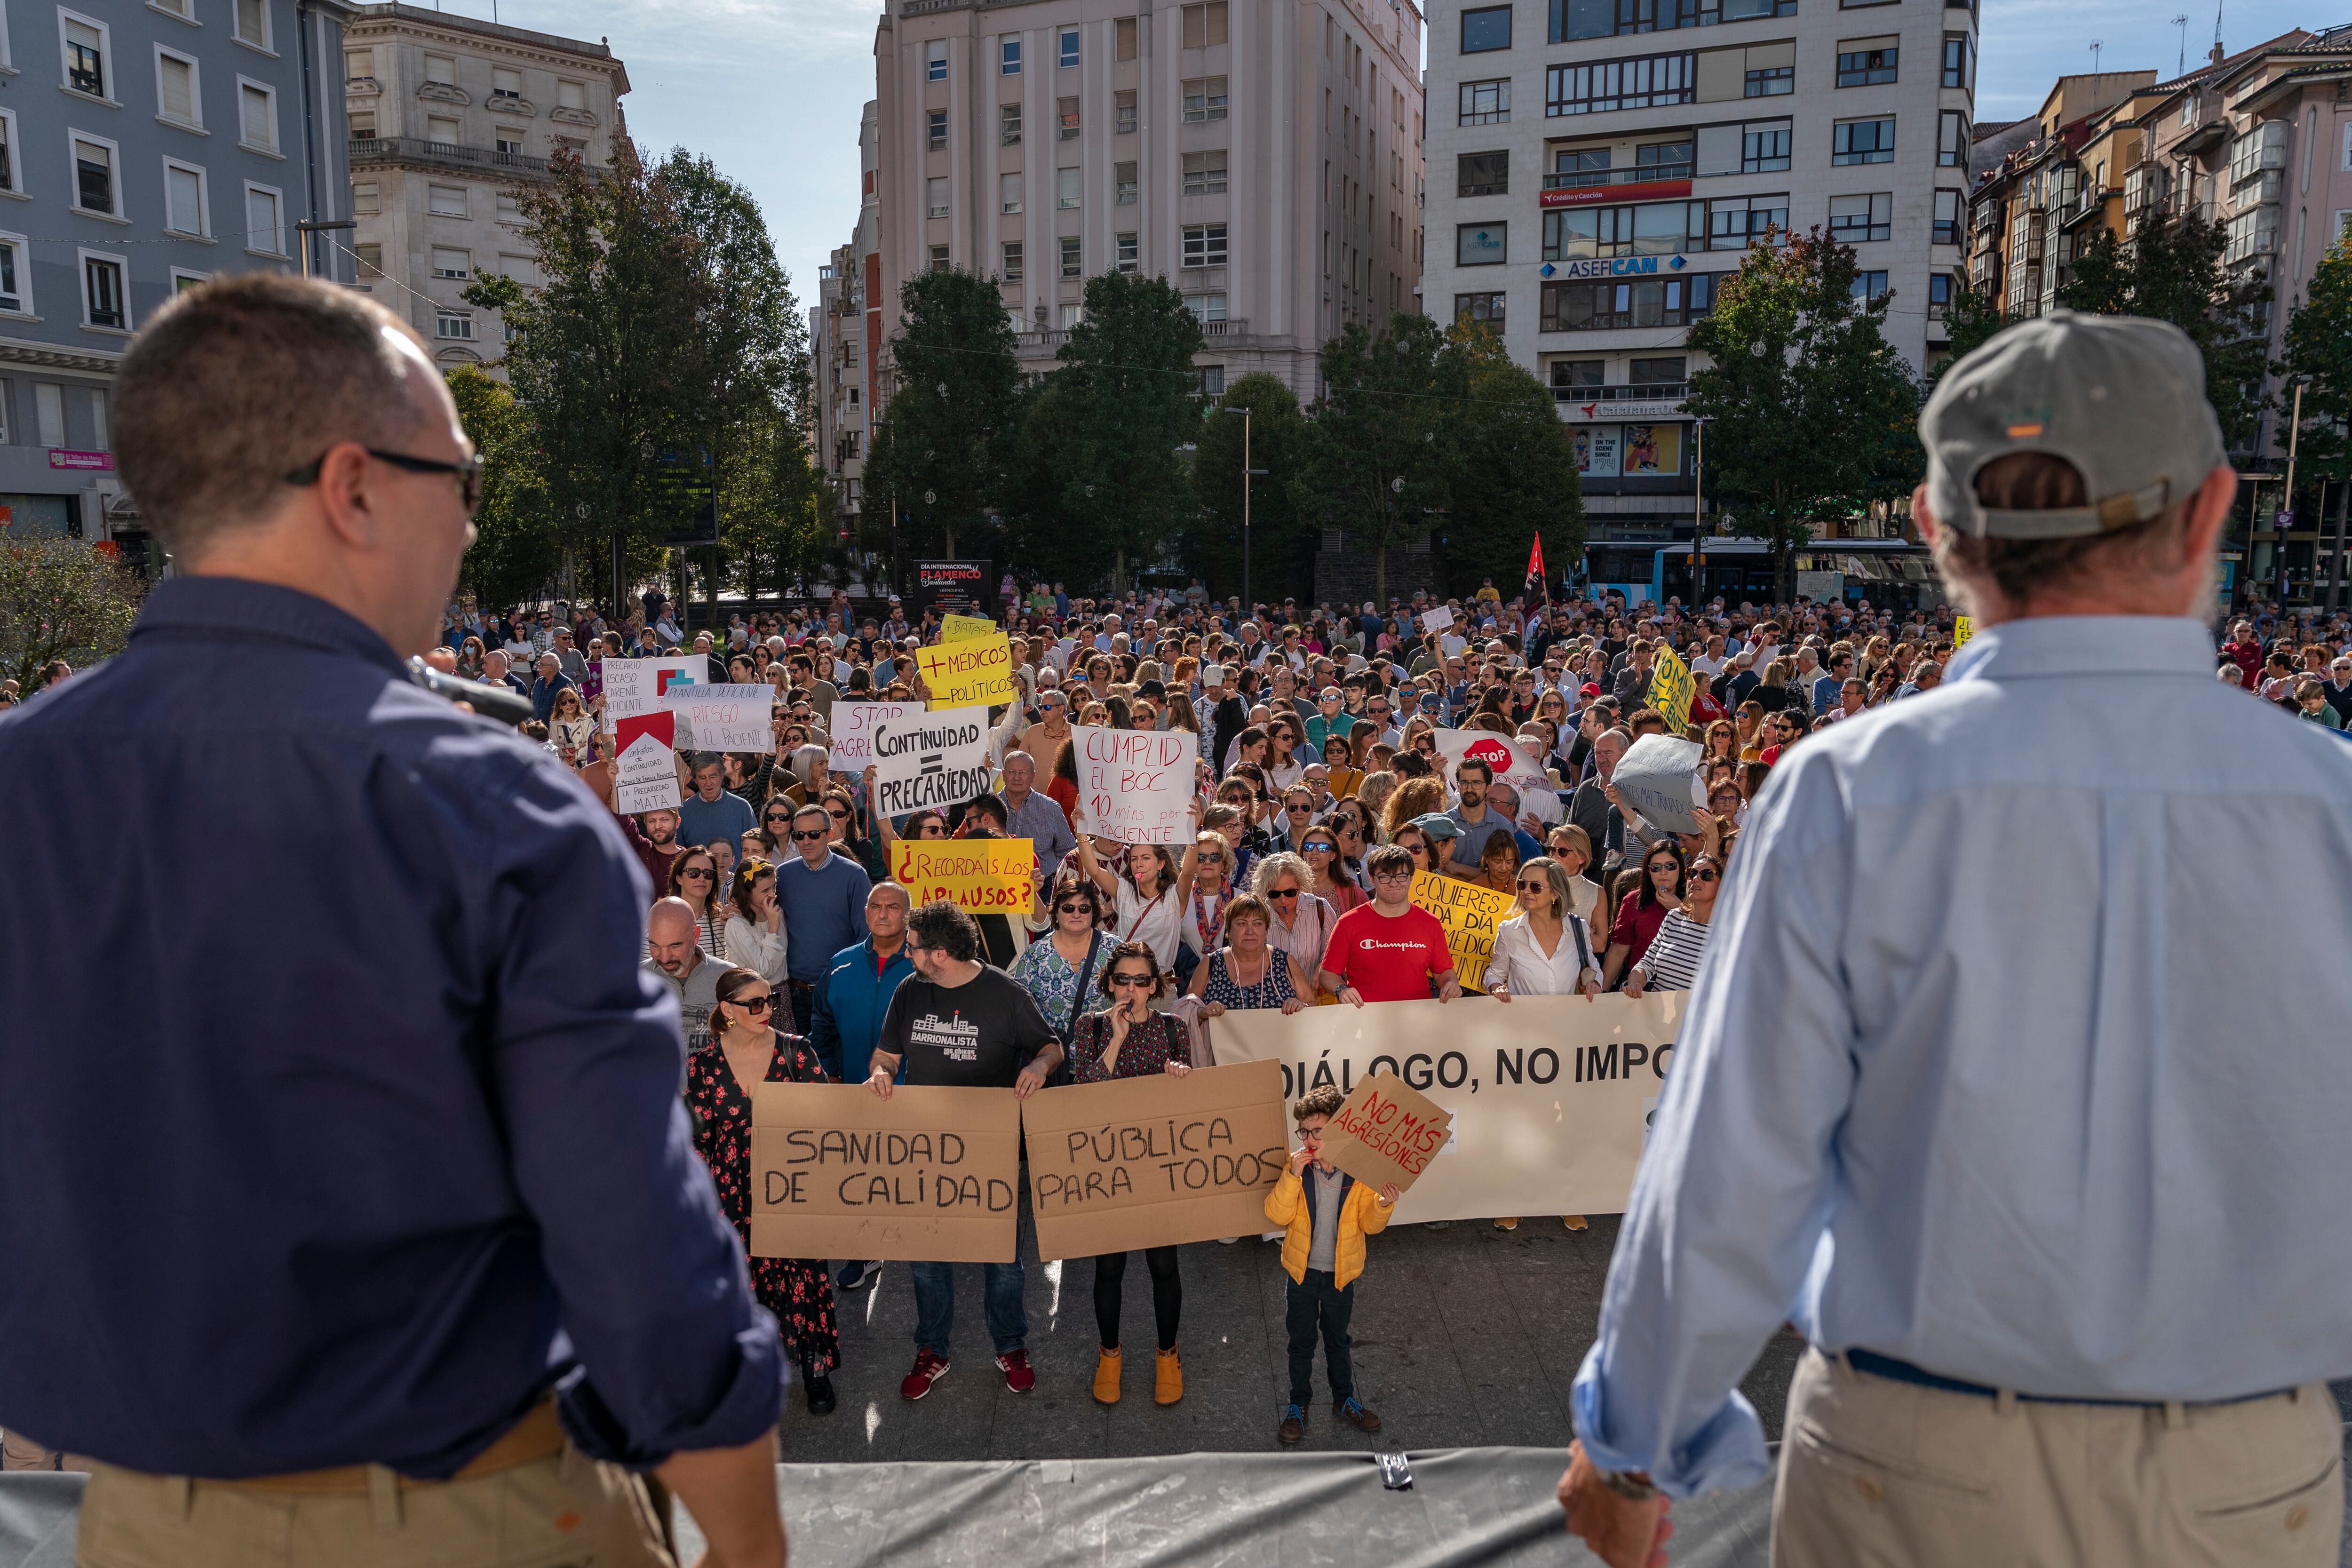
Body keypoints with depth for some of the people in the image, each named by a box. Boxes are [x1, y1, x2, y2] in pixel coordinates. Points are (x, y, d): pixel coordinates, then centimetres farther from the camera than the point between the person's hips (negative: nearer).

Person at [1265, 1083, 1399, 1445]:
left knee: (1338, 1341, 20)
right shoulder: (1295, 1165, -13)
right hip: (1302, 1272, 0)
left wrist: (1384, 1205, -27)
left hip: (1341, 1275, 0)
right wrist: (1292, 1175, -30)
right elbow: (1278, 1215, -19)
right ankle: (1297, 1406, 33)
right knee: (1302, 1343, 15)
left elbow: (1370, 1225, -7)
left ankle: (1344, 1400, 40)